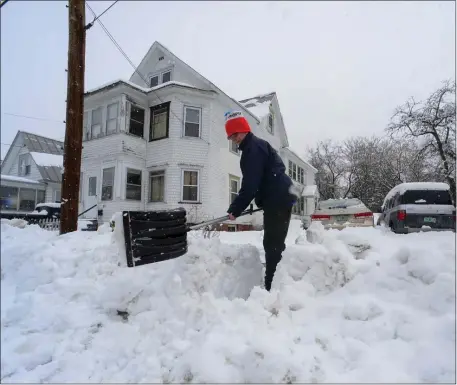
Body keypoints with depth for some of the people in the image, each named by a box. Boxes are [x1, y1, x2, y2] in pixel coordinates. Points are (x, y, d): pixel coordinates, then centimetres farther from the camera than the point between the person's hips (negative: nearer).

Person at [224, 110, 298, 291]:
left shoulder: (253, 147, -12)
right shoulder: (254, 146, 21)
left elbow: (250, 184, -19)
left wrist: (235, 209, -11)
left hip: (278, 200, -11)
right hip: (279, 198, 11)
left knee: (273, 245, -9)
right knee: (274, 244, 15)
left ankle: (273, 288, -3)